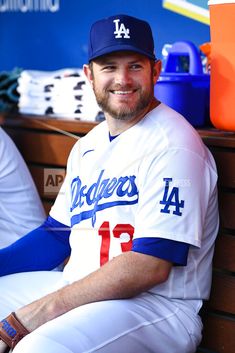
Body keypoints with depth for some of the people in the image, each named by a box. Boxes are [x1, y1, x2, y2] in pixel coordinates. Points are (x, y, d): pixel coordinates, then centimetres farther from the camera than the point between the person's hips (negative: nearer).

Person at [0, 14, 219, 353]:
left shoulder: (172, 145, -13)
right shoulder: (87, 146, 15)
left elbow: (150, 266, -20)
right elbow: (58, 232, 20)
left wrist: (50, 306, -21)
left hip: (156, 304, -8)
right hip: (75, 289, 8)